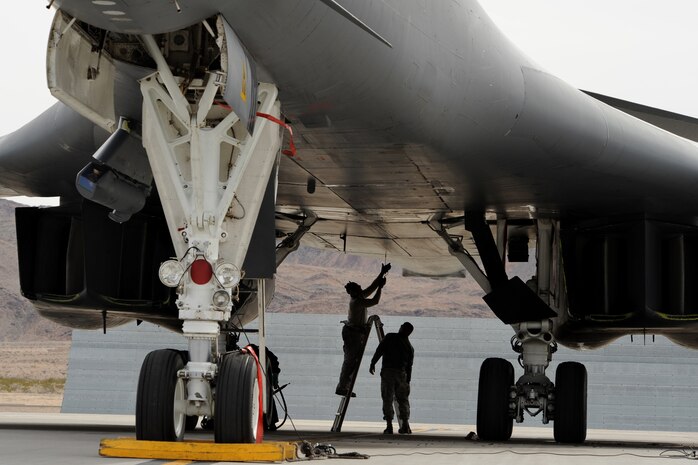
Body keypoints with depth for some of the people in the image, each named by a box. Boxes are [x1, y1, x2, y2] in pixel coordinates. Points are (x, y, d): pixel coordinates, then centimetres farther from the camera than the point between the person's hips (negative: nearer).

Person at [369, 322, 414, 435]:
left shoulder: (390, 337, 1)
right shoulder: (409, 347, 11)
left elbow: (379, 350, -8)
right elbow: (409, 367, 11)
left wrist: (373, 363, -5)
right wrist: (407, 382, 15)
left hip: (387, 371, -3)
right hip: (401, 374, 3)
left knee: (387, 400, 0)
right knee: (403, 400, 14)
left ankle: (389, 426, -5)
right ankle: (405, 425, 13)